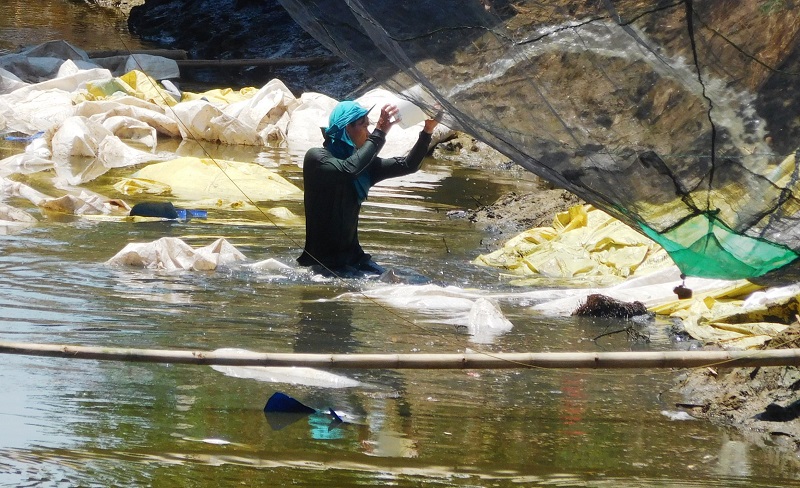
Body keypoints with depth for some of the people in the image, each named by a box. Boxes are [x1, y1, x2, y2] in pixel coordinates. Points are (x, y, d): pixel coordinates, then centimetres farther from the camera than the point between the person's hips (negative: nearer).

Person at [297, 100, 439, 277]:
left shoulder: (362, 164, 10)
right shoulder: (316, 157, -11)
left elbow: (408, 166, 9)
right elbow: (348, 170, -31)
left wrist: (427, 131, -3)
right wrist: (379, 133, -26)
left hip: (353, 256, 7)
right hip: (324, 260, -7)